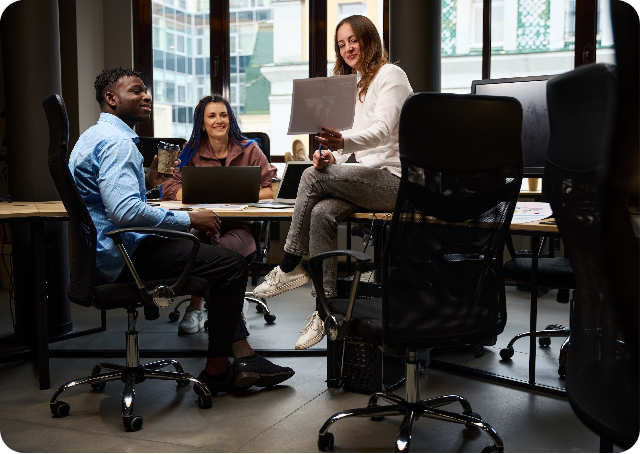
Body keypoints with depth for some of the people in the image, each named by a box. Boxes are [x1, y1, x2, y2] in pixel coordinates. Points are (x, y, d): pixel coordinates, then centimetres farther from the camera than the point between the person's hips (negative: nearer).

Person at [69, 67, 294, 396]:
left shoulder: (96, 136, 18)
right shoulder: (115, 141, -17)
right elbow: (125, 210, -30)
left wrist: (147, 182, 16)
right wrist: (189, 219, -21)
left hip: (106, 251, 12)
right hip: (122, 255, -12)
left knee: (215, 253, 18)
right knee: (232, 264, -13)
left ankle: (242, 357, 11)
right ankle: (217, 370, 1)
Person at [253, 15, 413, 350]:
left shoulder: (390, 74, -2)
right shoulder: (352, 84, 24)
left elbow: (383, 130, -19)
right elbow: (348, 143, 19)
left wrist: (343, 142, -39)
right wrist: (330, 155, -6)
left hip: (394, 180, -7)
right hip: (367, 178, 7)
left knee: (312, 177, -25)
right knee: (321, 212, -22)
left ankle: (289, 268, -15)